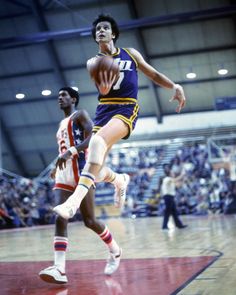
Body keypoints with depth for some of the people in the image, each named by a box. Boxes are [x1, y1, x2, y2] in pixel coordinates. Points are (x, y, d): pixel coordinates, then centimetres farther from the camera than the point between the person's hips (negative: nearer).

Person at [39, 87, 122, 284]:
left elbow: (94, 137, -16)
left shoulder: (80, 115, 1)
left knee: (89, 220, -4)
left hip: (81, 171, -8)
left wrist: (70, 152, -26)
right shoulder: (62, 124, 27)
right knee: (60, 219, -11)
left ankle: (115, 250, 21)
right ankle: (59, 270, -20)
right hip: (64, 174, 8)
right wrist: (57, 166, 19)